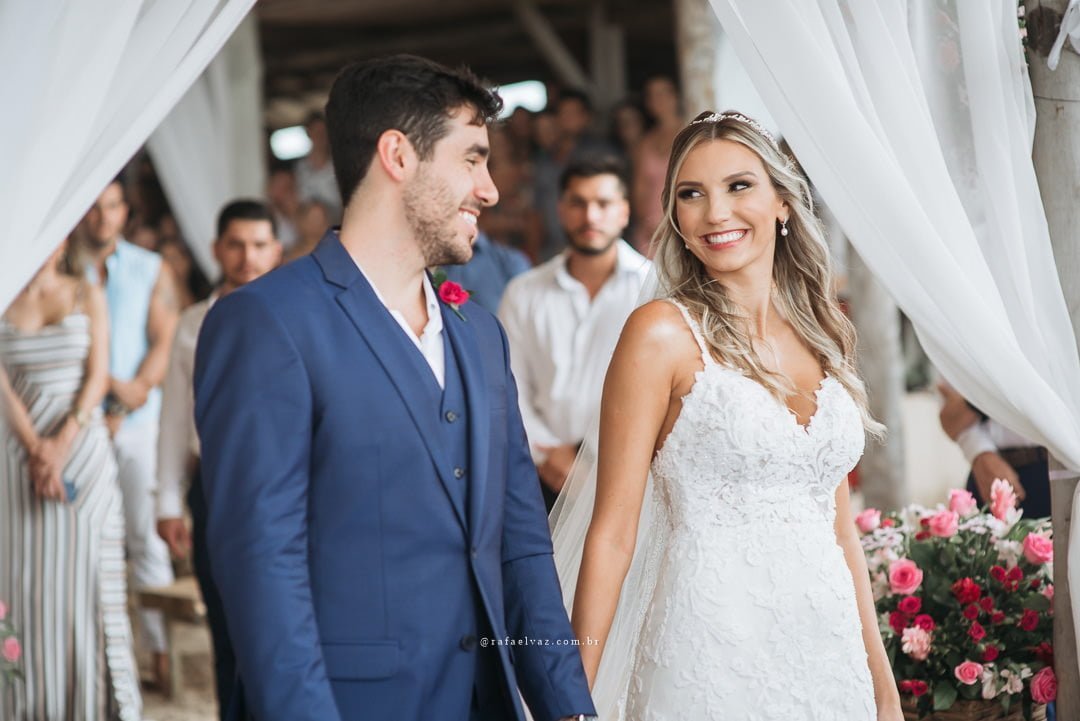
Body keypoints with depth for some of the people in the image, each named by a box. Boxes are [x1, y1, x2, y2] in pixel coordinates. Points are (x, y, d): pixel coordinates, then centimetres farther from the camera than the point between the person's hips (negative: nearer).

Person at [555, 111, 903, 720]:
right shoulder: (664, 332, -7)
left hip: (832, 651, 5)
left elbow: (839, 526, 14)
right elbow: (611, 532, -9)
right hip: (713, 657, -5)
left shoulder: (823, 333, 8)